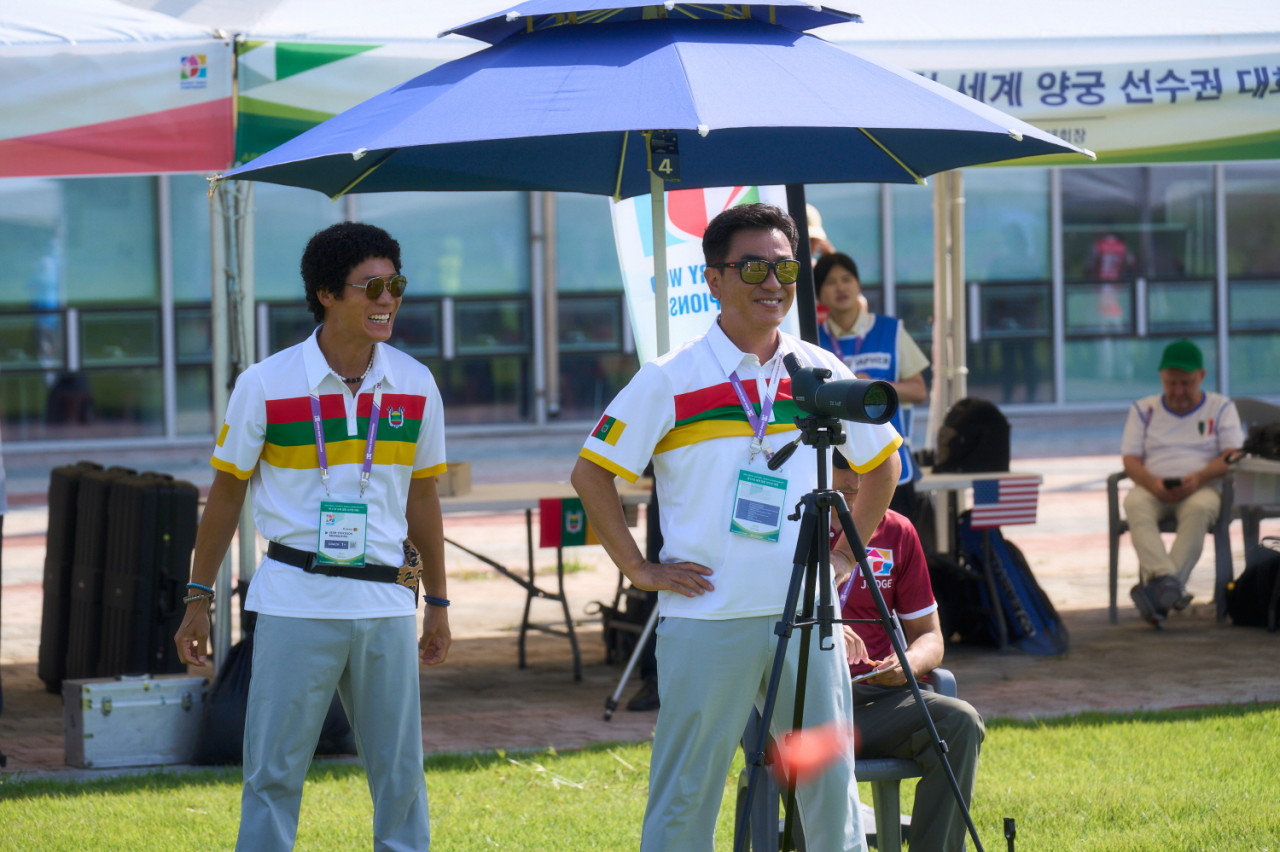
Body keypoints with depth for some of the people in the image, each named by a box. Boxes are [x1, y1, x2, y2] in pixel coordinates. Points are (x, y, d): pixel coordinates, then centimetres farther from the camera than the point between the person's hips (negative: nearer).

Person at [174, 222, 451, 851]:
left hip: (386, 603, 3)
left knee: (399, 774, 6)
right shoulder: (266, 385, -6)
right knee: (273, 773, 0)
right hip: (295, 602, -3)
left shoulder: (415, 385, 3)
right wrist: (197, 599, 3)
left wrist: (437, 604, 15)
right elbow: (226, 493, 3)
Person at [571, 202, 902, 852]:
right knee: (685, 795, 0)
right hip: (706, 619, -3)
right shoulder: (669, 381, -3)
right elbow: (591, 474, 1)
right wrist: (637, 567, -3)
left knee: (831, 784, 7)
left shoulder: (823, 374, 8)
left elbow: (881, 463, 22)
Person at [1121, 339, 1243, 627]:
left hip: (1201, 488, -2)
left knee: (1200, 508, -38)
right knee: (1134, 504, -34)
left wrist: (1199, 477, -19)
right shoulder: (1143, 409, 17)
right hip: (1154, 488, 2)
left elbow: (1232, 456, 1)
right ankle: (1165, 580, -54)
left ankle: (1155, 588, -49)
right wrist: (1152, 483, -15)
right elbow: (1130, 460, 8)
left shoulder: (1221, 407, 14)